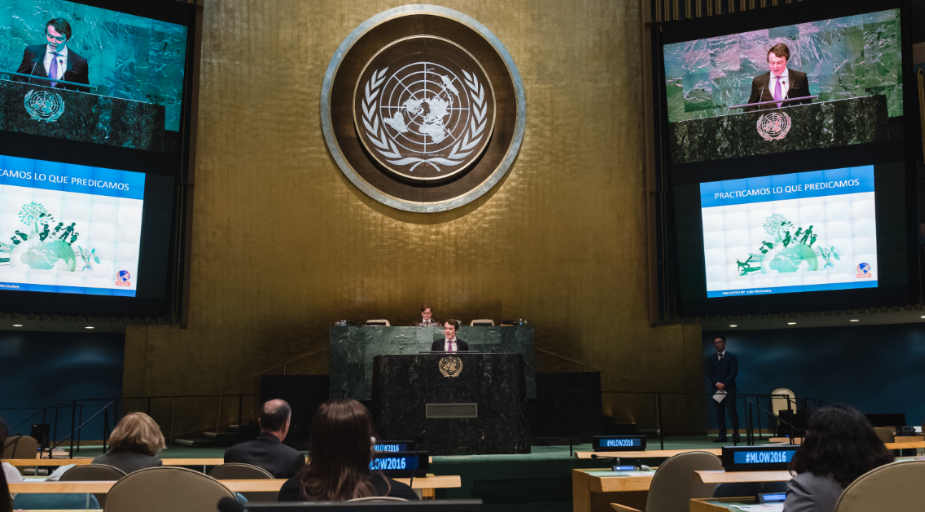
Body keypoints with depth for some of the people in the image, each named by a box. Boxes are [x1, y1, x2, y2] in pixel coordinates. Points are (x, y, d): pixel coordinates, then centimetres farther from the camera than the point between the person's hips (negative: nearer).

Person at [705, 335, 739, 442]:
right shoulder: (711, 359, 14)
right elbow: (709, 373, 6)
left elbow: (734, 372, -3)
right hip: (716, 388, 3)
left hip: (729, 388, -3)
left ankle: (736, 434, 0)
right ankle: (722, 435, 2)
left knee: (732, 412, -7)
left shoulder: (732, 357, 6)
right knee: (719, 413, 1)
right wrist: (717, 383, -12)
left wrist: (724, 384, -13)